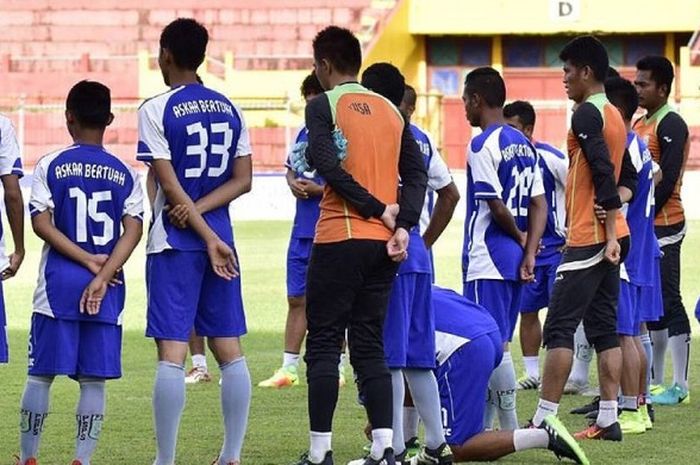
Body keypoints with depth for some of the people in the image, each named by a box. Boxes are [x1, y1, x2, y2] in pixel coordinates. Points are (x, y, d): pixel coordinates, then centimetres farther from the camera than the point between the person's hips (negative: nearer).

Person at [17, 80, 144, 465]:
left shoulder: (50, 167, 0)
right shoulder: (125, 174, 4)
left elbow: (41, 223, -8)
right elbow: (133, 230, -5)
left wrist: (88, 260, -7)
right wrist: (102, 275, -11)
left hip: (57, 287, -1)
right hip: (106, 291, 1)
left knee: (40, 375, 7)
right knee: (94, 380, 3)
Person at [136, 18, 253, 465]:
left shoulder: (156, 109, -7)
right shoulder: (229, 109, 9)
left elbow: (169, 185, -11)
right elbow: (242, 180, 5)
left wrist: (208, 237, -10)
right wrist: (202, 210, -5)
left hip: (175, 243, -5)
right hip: (220, 237, 5)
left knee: (172, 353, -6)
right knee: (230, 351, 6)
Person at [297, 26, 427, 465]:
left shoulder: (323, 106, -3)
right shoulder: (392, 110, 15)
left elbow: (328, 165, -16)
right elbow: (417, 173, 7)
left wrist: (377, 209, -12)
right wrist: (403, 224, -2)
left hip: (340, 239, -5)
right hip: (385, 245, 5)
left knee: (324, 343, 1)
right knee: (370, 345, 10)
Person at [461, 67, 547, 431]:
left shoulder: (482, 146, -13)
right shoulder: (523, 144, 12)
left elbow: (496, 206, -17)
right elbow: (539, 205, 8)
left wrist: (520, 238, 0)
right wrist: (529, 254, 1)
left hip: (487, 261, -9)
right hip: (514, 260, 9)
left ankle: (510, 431, -7)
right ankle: (481, 430, 18)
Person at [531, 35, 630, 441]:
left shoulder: (587, 114, -12)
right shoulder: (614, 115, 16)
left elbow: (604, 175, -19)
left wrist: (609, 234, -21)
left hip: (589, 239, -9)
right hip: (612, 238, 9)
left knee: (559, 328, -9)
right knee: (604, 328, 9)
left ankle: (544, 419, -12)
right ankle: (608, 419, 7)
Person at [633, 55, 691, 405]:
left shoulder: (670, 125, -12)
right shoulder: (640, 124, 16)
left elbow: (667, 181, -18)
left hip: (663, 226, -9)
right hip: (644, 228, 9)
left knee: (668, 303, -7)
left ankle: (679, 386, -5)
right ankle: (655, 381, 17)